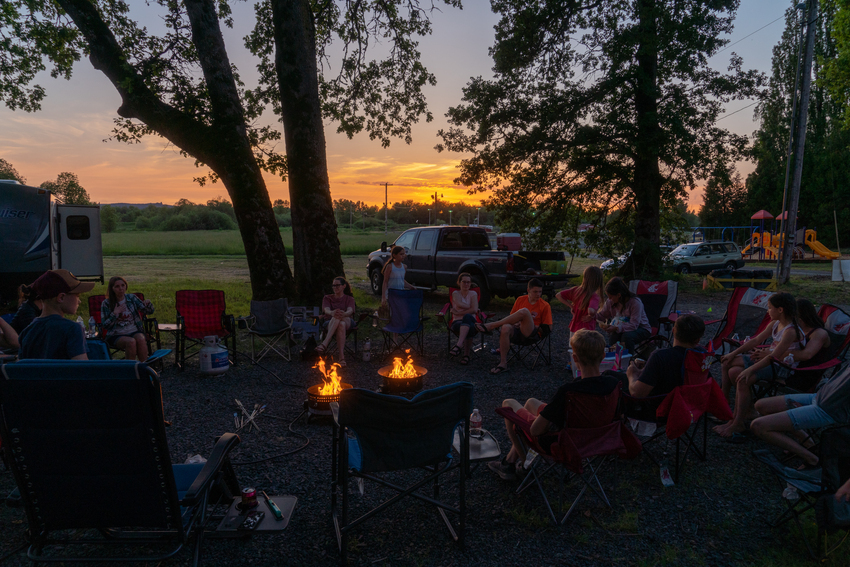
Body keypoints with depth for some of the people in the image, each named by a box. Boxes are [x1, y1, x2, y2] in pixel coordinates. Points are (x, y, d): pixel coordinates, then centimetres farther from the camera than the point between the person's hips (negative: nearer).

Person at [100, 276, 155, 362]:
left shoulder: (131, 298, 8)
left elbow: (150, 311, 10)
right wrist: (115, 313, -16)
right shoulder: (106, 303, 1)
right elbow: (105, 325, -3)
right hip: (116, 335, -2)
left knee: (140, 339, -33)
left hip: (135, 332, 2)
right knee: (131, 341, -34)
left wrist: (148, 304, -12)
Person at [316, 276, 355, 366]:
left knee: (338, 317, -40)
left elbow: (350, 311, -9)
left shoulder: (349, 299, 17)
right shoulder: (327, 298, 18)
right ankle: (341, 356, -53)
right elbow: (326, 310, -7)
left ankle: (324, 344, -53)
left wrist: (344, 314, -38)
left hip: (347, 323, 0)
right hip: (330, 323, 0)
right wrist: (332, 313, -36)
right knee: (341, 325, -41)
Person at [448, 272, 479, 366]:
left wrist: (458, 313, -7)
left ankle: (459, 345, -49)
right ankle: (466, 354, -37)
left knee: (467, 316, -40)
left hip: (471, 322, 0)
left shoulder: (473, 294, 12)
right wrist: (470, 307, -2)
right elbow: (459, 304, -12)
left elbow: (474, 310, -6)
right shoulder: (455, 293, 13)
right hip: (457, 322, 0)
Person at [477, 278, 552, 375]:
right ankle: (503, 364, -31)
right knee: (505, 328, -37)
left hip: (532, 334, -3)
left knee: (524, 311, -32)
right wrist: (516, 322, -3)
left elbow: (548, 328, 4)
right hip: (516, 331, 3)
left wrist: (530, 324, -6)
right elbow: (512, 317, 20)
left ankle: (490, 326, -27)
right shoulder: (520, 300, 15)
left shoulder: (545, 305, 6)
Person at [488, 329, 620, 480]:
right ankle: (510, 460, 38)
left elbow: (535, 430, -30)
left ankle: (524, 461, 32)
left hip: (555, 442, -6)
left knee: (508, 404, 16)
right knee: (531, 402, 29)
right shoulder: (613, 382, -20)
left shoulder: (568, 391, -39)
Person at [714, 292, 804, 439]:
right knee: (728, 362, 1)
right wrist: (734, 353, 10)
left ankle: (738, 424, -19)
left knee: (744, 380, -28)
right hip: (770, 359, 10)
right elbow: (756, 340, 13)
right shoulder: (775, 324, 5)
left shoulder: (790, 331, -23)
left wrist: (750, 369, -29)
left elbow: (774, 357, -27)